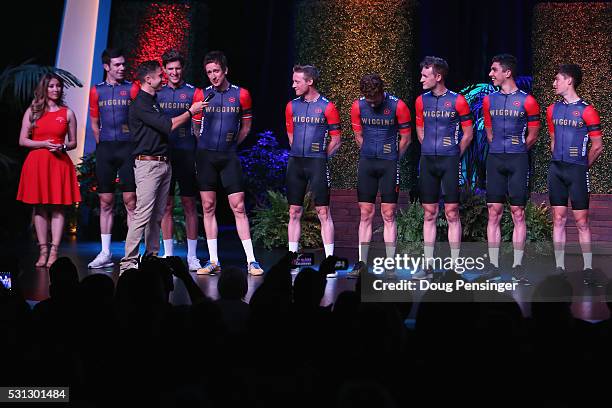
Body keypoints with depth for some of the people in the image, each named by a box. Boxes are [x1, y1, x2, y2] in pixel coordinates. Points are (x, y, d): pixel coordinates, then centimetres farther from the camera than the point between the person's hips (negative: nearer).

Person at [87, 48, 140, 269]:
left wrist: (134, 145, 1)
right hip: (105, 150, 3)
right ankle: (105, 253, 10)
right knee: (105, 201, 5)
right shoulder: (96, 91, 11)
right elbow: (94, 123, 17)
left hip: (128, 148, -2)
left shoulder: (132, 88, 4)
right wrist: (104, 145, 12)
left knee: (131, 200, -4)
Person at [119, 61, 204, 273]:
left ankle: (152, 257, 14)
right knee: (143, 214, -12)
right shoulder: (139, 104, -11)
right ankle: (128, 261, -9)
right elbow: (168, 125, -16)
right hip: (148, 163, -9)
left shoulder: (153, 101, 19)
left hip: (163, 163, 9)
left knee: (157, 215, 9)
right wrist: (191, 111, -7)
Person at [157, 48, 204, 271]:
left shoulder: (193, 92, 4)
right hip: (163, 154, 2)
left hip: (186, 154, -2)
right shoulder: (157, 93, 11)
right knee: (166, 205, 5)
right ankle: (168, 254, 12)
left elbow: (197, 127, 4)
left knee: (189, 205, 2)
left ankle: (192, 256, 7)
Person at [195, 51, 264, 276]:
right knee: (208, 207, 4)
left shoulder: (241, 94, 0)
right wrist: (206, 144, 12)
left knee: (238, 207, -4)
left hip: (229, 156, -1)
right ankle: (213, 261, 10)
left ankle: (251, 261, 0)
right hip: (205, 155, 2)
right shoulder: (202, 94, 3)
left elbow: (246, 126, 11)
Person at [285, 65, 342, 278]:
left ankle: (329, 261, -1)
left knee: (323, 212, -4)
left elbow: (336, 140, 1)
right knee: (294, 212, 7)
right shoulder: (292, 106, 11)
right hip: (295, 163, 5)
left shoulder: (327, 107, -3)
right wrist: (300, 155, 15)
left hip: (317, 163, -5)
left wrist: (318, 156, 2)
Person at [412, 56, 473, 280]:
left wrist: (453, 156, 5)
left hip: (449, 161, -4)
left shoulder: (457, 100, -5)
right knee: (429, 213, 6)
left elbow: (468, 134, 2)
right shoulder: (422, 101, 8)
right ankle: (428, 266, 11)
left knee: (452, 213, -1)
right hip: (427, 161, 4)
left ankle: (455, 266, 4)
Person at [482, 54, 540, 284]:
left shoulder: (527, 101, -2)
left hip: (518, 161, -3)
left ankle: (517, 267, 4)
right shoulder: (489, 100, 10)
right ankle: (493, 266, 7)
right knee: (494, 213, 2)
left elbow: (532, 135, 6)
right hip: (494, 160, 3)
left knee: (518, 213, -1)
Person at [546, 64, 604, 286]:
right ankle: (559, 268, 10)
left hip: (577, 170, -5)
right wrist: (559, 162, 15)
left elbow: (597, 146, -2)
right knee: (558, 219, 5)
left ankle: (588, 270, 5)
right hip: (556, 169, 5)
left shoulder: (587, 111, -7)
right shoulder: (553, 109, 11)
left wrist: (582, 167, 3)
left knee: (581, 221, -2)